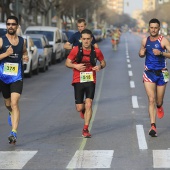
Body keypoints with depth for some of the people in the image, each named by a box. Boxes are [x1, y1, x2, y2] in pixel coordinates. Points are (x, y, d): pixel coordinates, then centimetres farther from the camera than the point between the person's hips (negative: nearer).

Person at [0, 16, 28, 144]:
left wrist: (25, 57, 2)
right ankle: (11, 113, 57)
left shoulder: (22, 41, 6)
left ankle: (14, 133, -21)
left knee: (15, 103, -15)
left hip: (17, 77, 0)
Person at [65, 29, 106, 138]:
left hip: (90, 81, 0)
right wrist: (75, 66, -18)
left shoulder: (96, 51, -2)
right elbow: (67, 63, 3)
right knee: (79, 108, 1)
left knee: (88, 104, -13)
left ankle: (85, 129, -3)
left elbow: (103, 62, 13)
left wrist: (100, 66, -10)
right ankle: (83, 108, 40)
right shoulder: (76, 50, -5)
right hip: (78, 81, 0)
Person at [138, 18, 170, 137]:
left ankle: (159, 107, 49)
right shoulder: (145, 40, 4)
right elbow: (141, 53, 19)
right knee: (151, 100, -10)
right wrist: (141, 53, -4)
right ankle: (153, 126, -13)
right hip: (149, 73, 2)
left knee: (159, 101, 10)